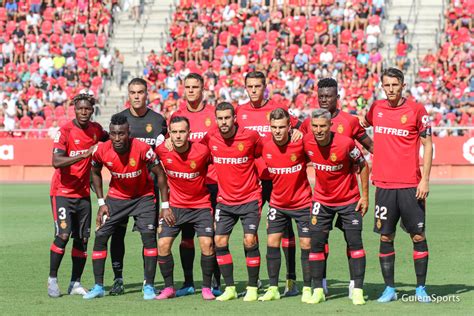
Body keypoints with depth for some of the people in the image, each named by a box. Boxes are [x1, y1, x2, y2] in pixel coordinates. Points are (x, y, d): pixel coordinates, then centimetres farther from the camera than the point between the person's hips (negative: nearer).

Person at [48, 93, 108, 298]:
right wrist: (84, 154, -34)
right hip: (62, 192, -5)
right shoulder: (65, 131, -13)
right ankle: (52, 279, 0)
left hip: (83, 193, 5)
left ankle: (75, 284, 12)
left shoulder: (96, 129, 4)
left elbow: (107, 140, 28)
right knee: (63, 235, -14)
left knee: (82, 239, 4)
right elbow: (56, 162, -25)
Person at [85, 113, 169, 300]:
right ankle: (98, 287, 5)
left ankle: (149, 286, -7)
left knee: (149, 236, -16)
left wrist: (165, 206, -17)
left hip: (143, 197, -3)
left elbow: (160, 174, -16)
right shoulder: (102, 151, -20)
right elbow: (95, 172, 3)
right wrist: (101, 202, -2)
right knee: (100, 235, -5)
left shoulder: (142, 149, -28)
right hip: (116, 197, 3)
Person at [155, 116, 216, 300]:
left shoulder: (202, 151, -19)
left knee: (207, 243, -15)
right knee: (163, 244, -6)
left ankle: (207, 287, 0)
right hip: (175, 206, 2)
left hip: (201, 205, -2)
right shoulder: (162, 151, -13)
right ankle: (169, 287, 8)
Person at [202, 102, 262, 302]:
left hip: (249, 199, -3)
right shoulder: (210, 139, -4)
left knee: (250, 240, -10)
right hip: (225, 200, 3)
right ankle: (230, 288, 8)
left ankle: (252, 288, 1)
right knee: (219, 241, -3)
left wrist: (262, 180, 4)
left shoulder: (250, 136, -11)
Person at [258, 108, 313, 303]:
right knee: (272, 242, -2)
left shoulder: (300, 143, -17)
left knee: (306, 244, -2)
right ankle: (273, 288, 6)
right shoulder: (266, 149, -8)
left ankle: (308, 289, 8)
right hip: (277, 204, 3)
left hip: (302, 204, -3)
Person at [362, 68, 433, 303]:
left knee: (418, 236, 0)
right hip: (384, 184, 3)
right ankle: (389, 289, 12)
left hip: (411, 185, -3)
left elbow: (427, 145, -1)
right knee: (386, 237, 4)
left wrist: (425, 179, -7)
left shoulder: (416, 110, -3)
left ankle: (421, 288, 9)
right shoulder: (376, 108, 7)